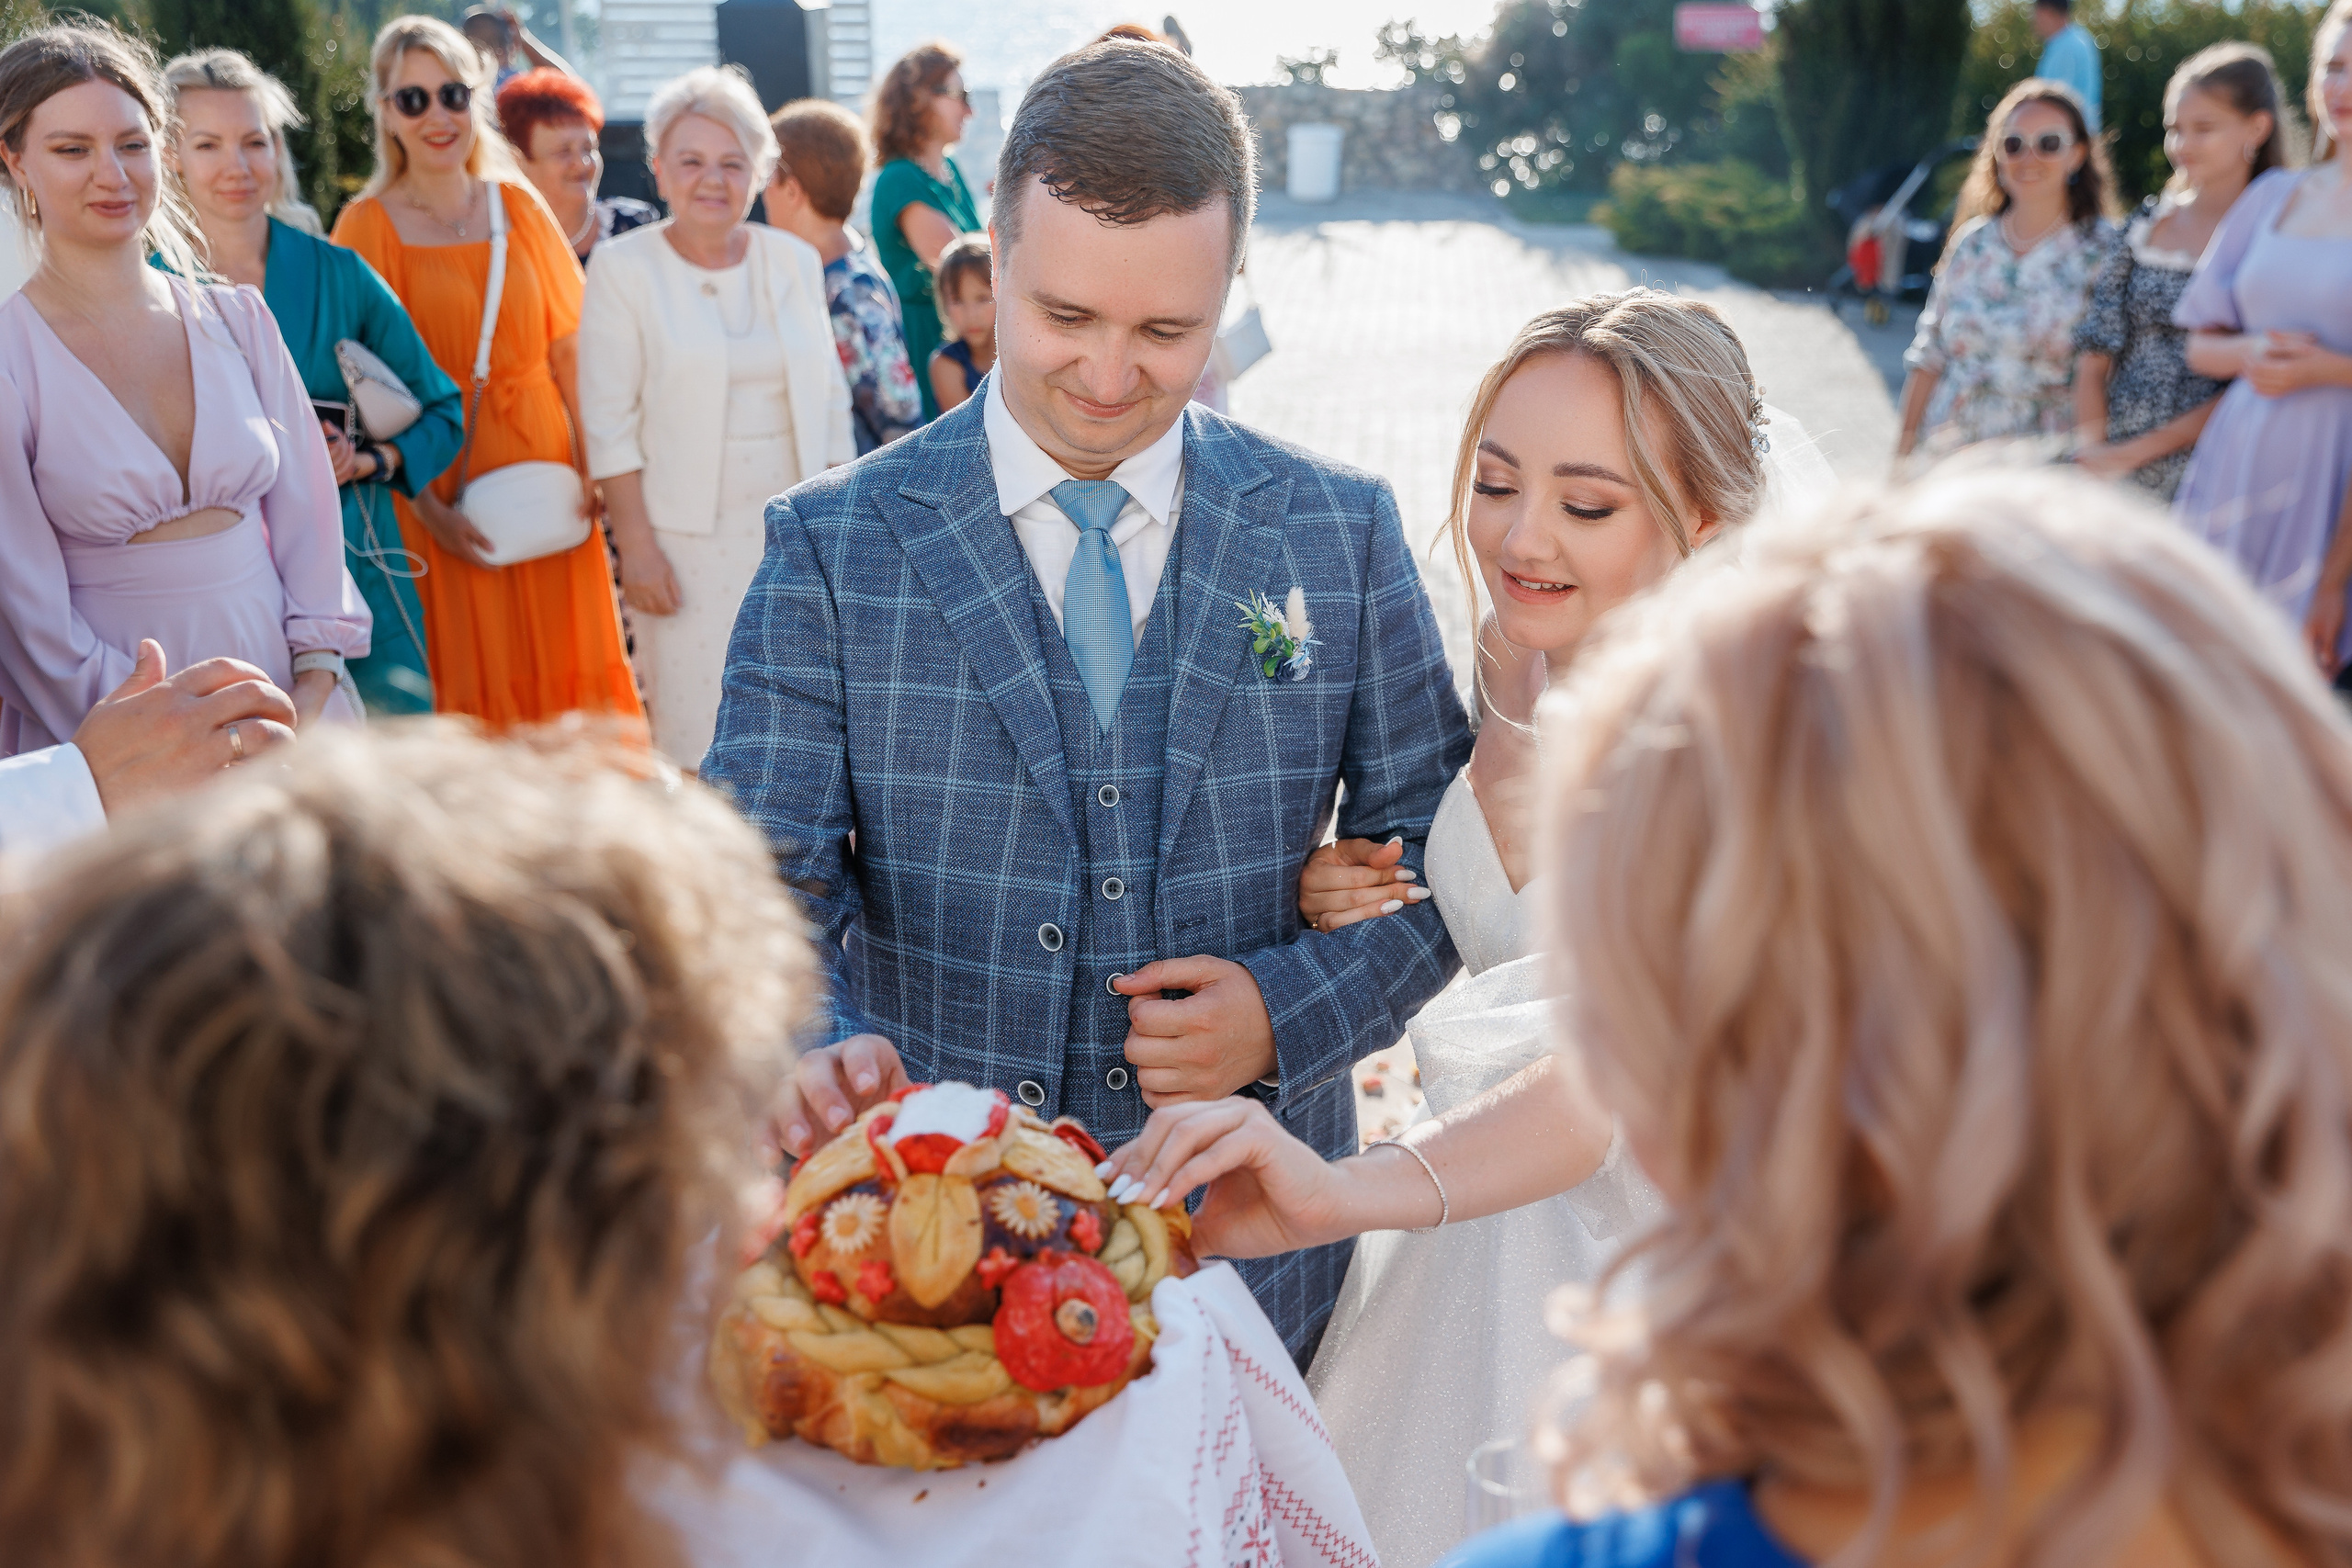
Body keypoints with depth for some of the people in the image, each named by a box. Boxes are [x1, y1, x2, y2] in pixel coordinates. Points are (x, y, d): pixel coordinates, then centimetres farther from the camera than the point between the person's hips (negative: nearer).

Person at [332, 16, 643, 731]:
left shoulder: (518, 205, 6)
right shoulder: (367, 224, -4)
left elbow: (568, 348, 6)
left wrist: (595, 464, -5)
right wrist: (426, 505, -17)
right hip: (440, 488, -3)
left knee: (557, 665, 7)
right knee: (467, 680, 2)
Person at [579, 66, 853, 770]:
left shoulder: (795, 261, 9)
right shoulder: (623, 268, -2)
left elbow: (830, 404, 13)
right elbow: (608, 423, -5)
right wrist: (637, 546, -11)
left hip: (794, 529, 4)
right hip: (688, 536, -3)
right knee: (696, 739, -5)